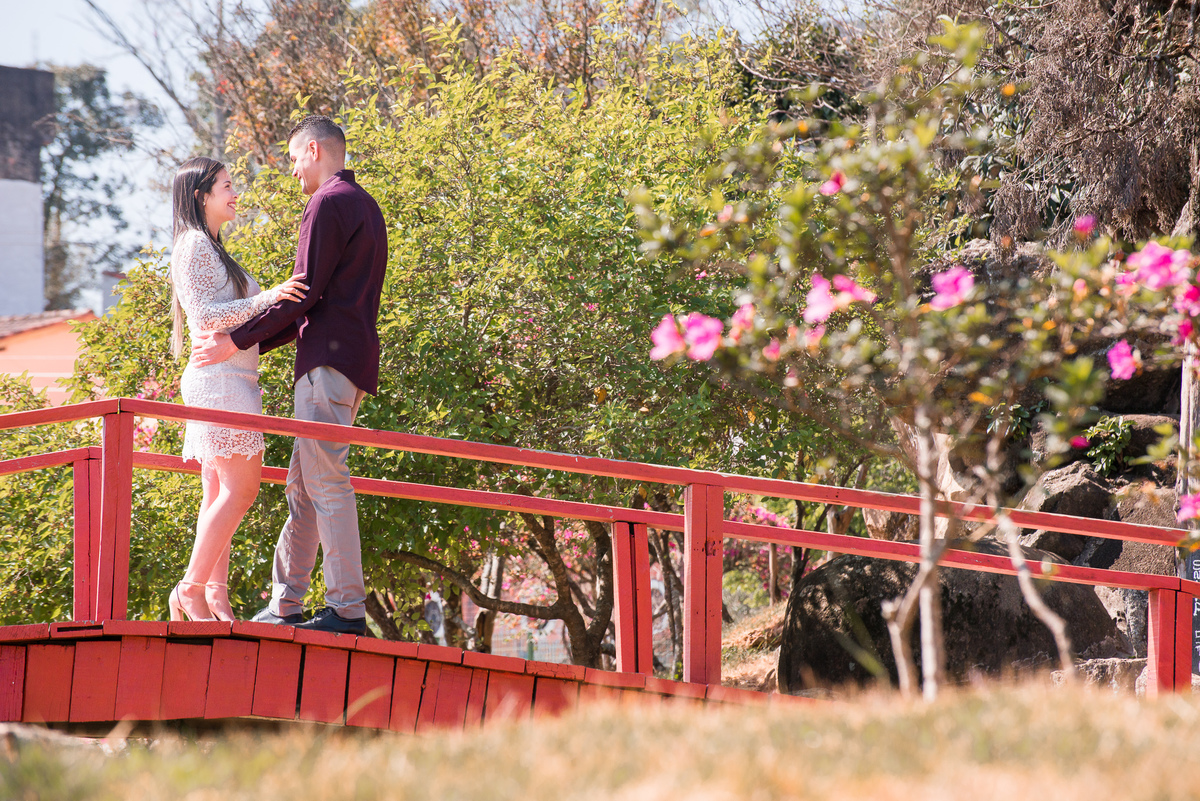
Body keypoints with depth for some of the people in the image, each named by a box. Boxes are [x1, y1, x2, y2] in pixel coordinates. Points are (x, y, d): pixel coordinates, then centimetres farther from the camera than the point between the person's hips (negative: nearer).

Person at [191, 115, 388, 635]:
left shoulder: (329, 203, -8)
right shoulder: (365, 207, 23)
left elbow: (304, 292, -14)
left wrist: (237, 341, -10)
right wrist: (256, 345, 23)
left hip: (328, 360, -10)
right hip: (352, 359, 10)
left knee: (326, 480, -11)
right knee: (303, 483, 11)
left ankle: (347, 608, -15)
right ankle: (285, 604, 11)